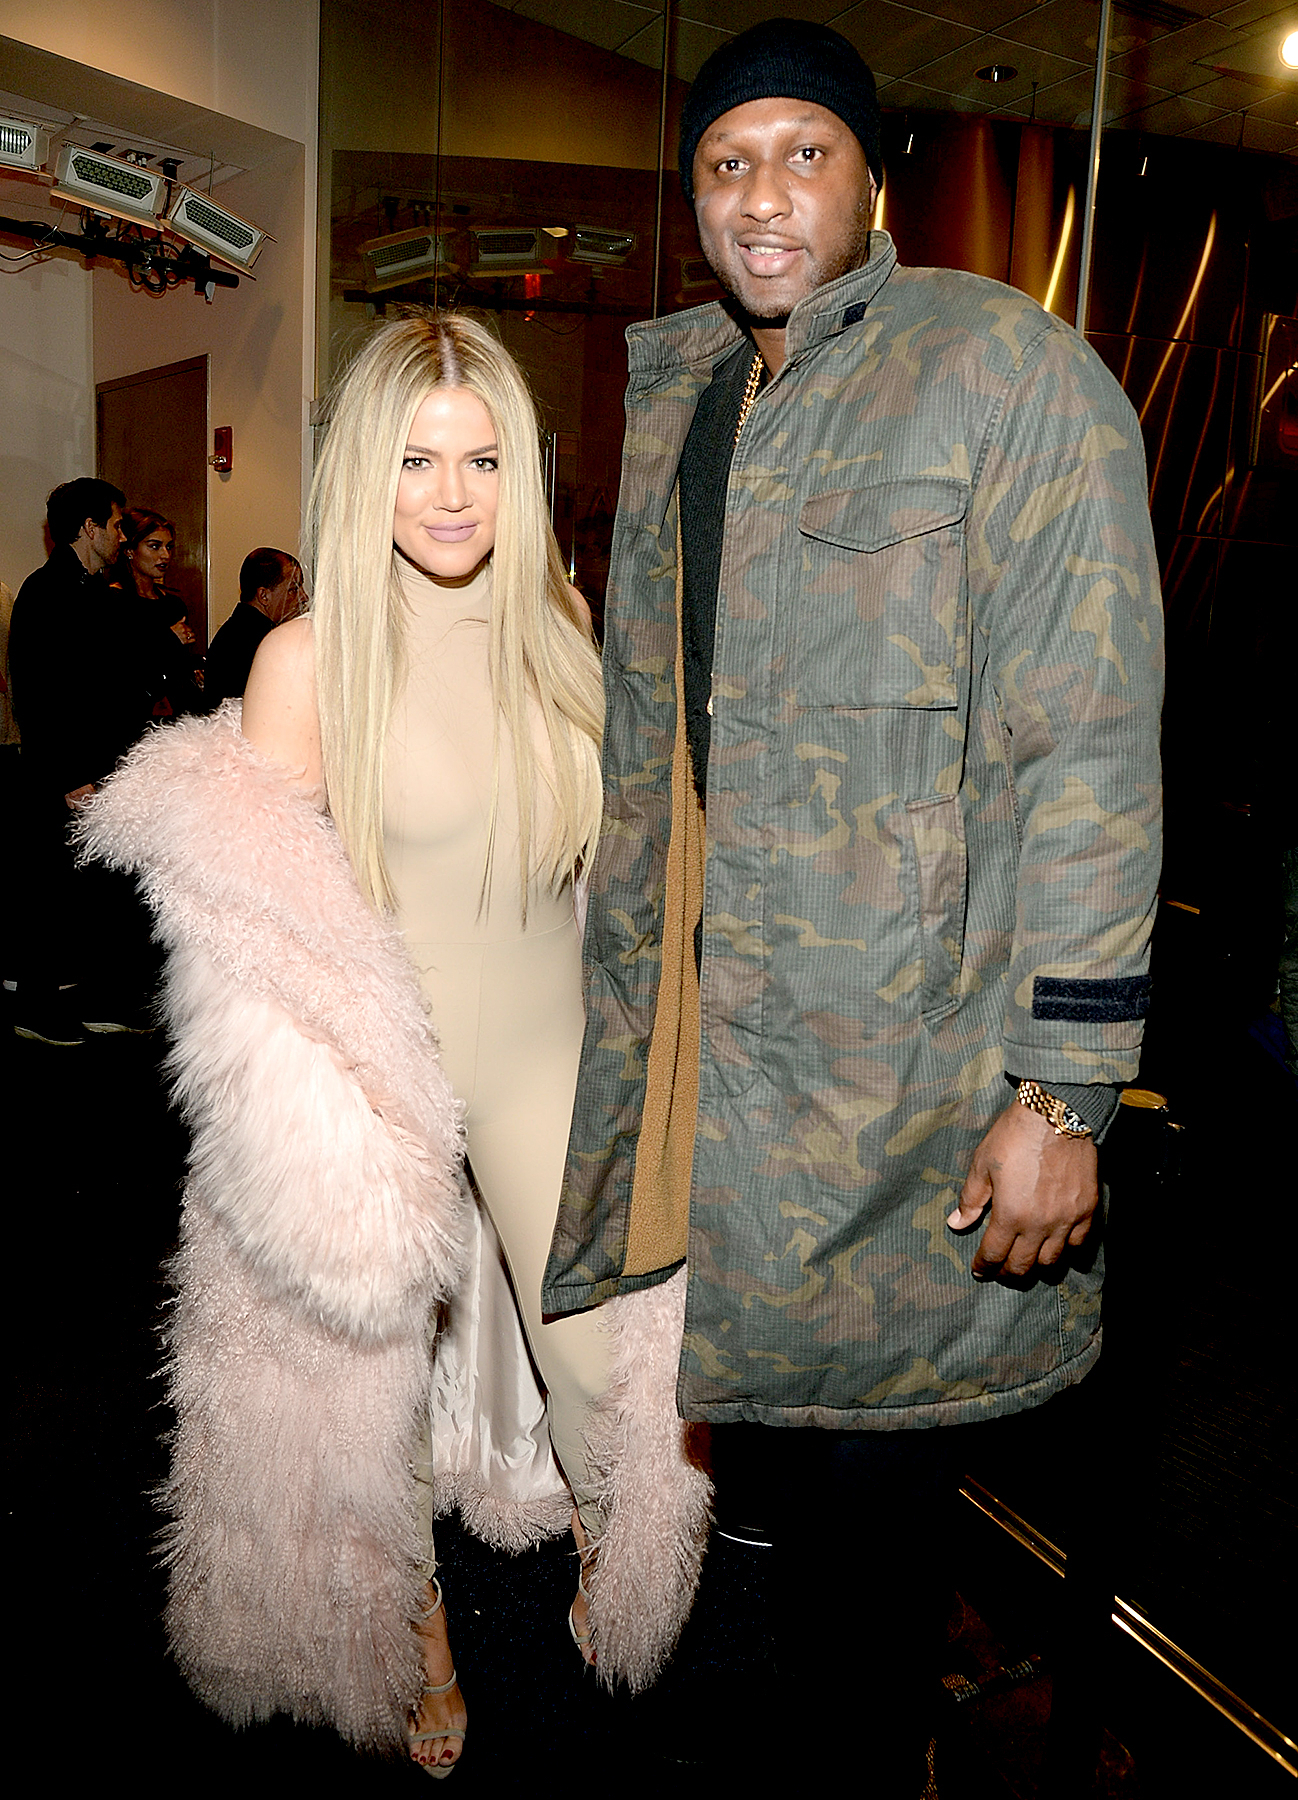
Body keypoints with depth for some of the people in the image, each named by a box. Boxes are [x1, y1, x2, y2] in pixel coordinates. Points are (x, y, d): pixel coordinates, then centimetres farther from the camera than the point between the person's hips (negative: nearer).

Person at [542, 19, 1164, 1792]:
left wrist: (1063, 1092, -17)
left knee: (860, 1462, 6)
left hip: (896, 1044, -6)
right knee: (742, 1415, 17)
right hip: (686, 1007, 6)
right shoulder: (671, 394, 15)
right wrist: (625, 963, 18)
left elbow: (1092, 745, -13)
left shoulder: (1008, 369, -6)